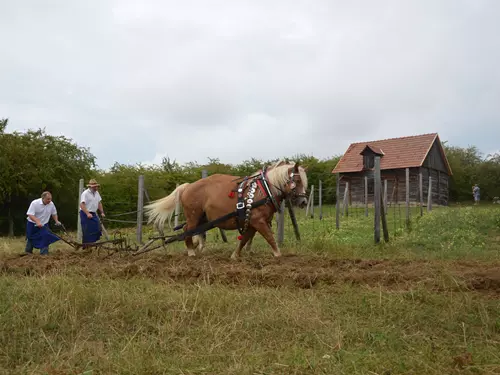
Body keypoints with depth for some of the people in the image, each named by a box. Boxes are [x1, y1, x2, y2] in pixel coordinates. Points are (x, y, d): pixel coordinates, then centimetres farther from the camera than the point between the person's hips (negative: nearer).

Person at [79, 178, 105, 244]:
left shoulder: (96, 193, 11)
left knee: (97, 230, 5)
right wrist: (87, 214, -31)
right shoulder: (85, 193, -14)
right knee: (87, 232, -5)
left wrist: (102, 212, 9)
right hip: (86, 214, -8)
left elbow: (99, 203, 17)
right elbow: (82, 205, -22)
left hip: (94, 214, 8)